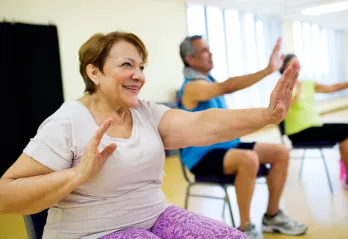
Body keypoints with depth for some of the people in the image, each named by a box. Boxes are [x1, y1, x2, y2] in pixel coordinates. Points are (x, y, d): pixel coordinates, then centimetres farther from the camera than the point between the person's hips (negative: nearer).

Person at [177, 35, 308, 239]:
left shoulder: (208, 80, 12)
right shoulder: (192, 86, -18)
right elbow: (228, 87, -33)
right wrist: (268, 70, -39)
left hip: (226, 145, 9)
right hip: (203, 155, -9)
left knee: (281, 153, -3)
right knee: (248, 159, -37)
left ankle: (272, 216, 9)